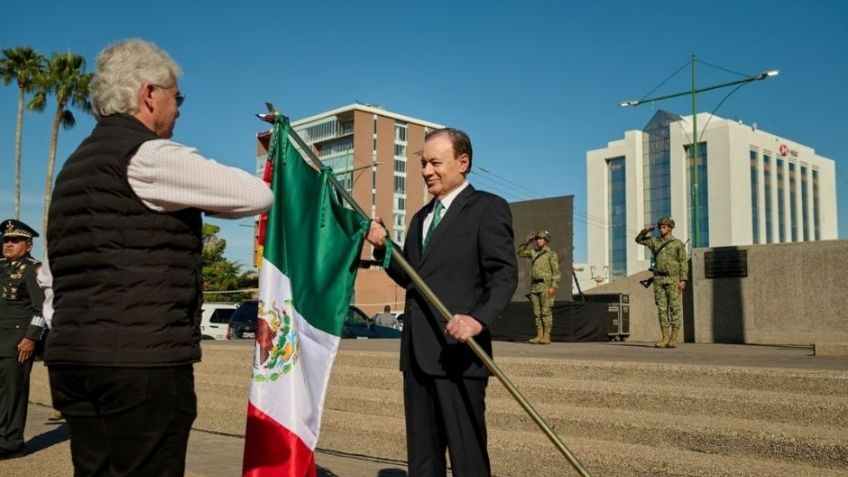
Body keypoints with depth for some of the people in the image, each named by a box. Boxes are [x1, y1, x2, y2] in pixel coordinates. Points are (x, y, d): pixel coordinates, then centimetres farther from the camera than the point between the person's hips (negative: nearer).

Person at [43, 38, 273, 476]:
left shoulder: (77, 164, 20)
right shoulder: (149, 154, -9)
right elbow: (257, 195, -8)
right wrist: (197, 199, 10)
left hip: (72, 355, 9)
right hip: (143, 360, -9)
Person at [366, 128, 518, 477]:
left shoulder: (488, 208, -3)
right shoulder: (421, 217, 21)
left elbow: (504, 274, -13)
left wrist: (479, 318, -29)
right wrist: (383, 248, 7)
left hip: (457, 351, -7)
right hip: (417, 353, 8)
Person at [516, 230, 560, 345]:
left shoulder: (551, 254, -1)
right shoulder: (534, 253, 17)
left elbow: (556, 272, -6)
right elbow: (520, 253, 27)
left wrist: (553, 286, -16)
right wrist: (527, 242, 15)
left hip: (546, 286, -6)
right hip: (534, 286, 6)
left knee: (546, 312, -6)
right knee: (537, 312, 5)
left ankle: (546, 336, -4)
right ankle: (539, 335, 8)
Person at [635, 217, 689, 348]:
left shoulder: (678, 244, 0)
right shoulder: (655, 241, 12)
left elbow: (684, 263, -4)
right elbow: (639, 240, 22)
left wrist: (683, 280, -13)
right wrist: (645, 231, 2)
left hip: (673, 280, -4)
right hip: (659, 280, 4)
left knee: (675, 308, -5)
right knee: (662, 309, 2)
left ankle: (675, 339, -3)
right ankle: (665, 338, 4)